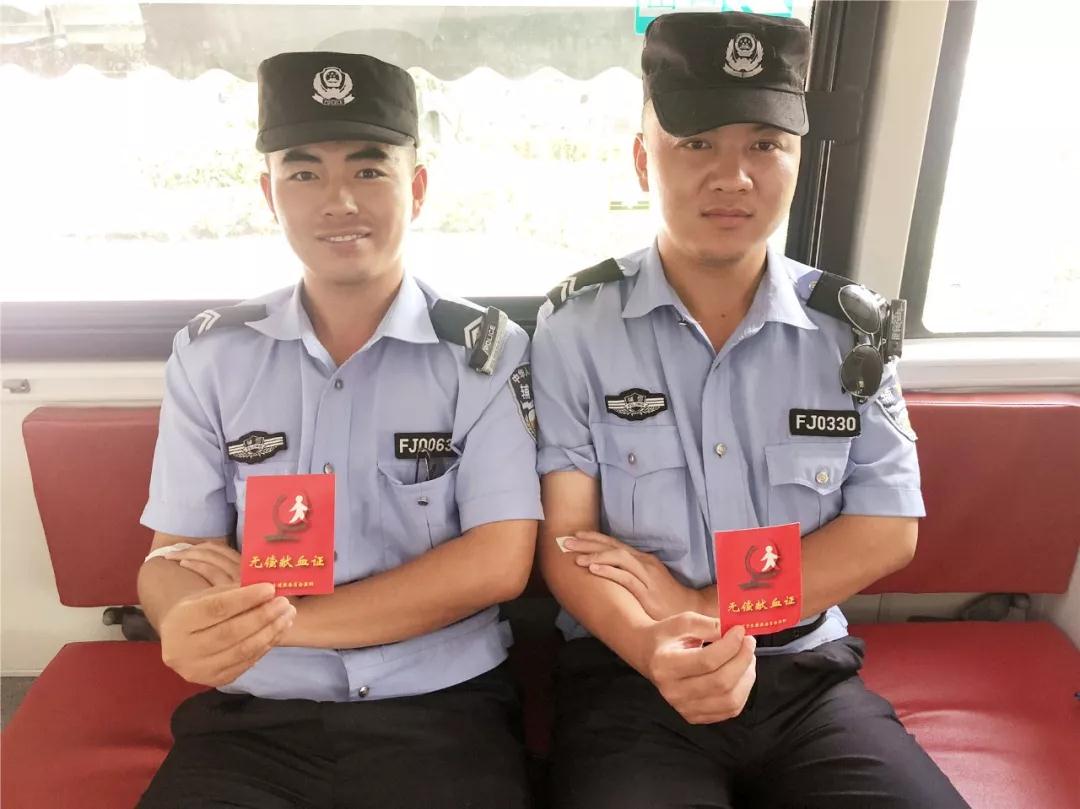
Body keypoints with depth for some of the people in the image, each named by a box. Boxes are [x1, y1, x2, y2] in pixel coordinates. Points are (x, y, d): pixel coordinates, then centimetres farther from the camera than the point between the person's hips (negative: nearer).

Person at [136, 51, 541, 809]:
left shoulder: (486, 350, -4)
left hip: (442, 710, -1)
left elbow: (498, 563, -11)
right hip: (253, 715, 2)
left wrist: (280, 617, -14)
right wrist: (190, 628, -21)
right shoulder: (210, 354, 4)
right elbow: (173, 554, 3)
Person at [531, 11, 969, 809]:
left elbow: (886, 529, -2)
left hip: (807, 673, 3)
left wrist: (706, 608, -13)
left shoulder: (851, 328, 2)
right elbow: (564, 538, -8)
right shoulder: (576, 326, -5)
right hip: (627, 673, -2)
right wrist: (657, 648, -28)